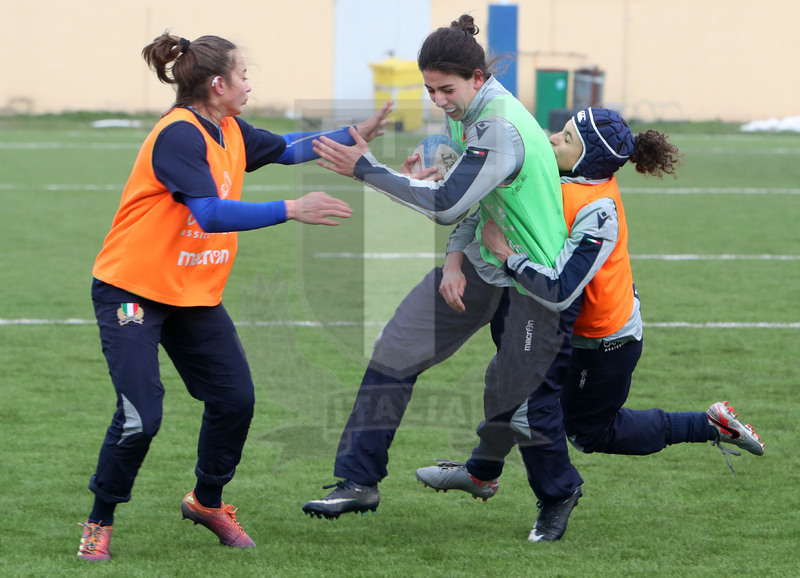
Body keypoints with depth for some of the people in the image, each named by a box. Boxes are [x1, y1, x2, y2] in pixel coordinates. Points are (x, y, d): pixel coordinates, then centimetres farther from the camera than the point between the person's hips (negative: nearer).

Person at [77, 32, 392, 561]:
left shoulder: (230, 133, 4)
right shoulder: (179, 136, -23)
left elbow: (287, 149, 21)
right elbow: (211, 214, -33)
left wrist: (352, 137, 11)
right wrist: (292, 211, -36)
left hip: (196, 296, 9)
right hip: (133, 292, -9)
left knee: (235, 398, 4)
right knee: (140, 417, -15)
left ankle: (207, 501, 25)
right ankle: (100, 523, 4)